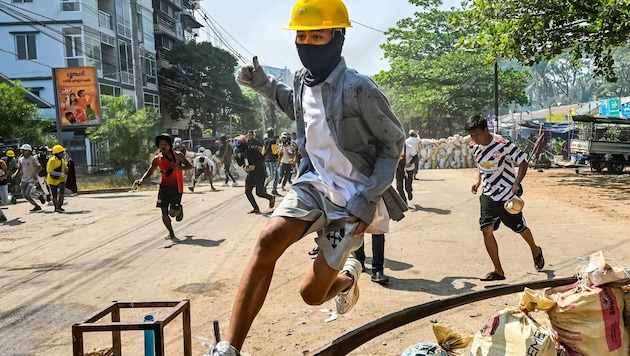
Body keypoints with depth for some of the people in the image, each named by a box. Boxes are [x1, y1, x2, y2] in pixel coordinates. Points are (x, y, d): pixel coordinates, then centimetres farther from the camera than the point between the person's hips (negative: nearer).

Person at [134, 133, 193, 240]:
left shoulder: (178, 155, -4)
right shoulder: (157, 159, 1)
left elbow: (189, 166, 0)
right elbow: (149, 172, 6)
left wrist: (178, 167, -19)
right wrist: (141, 180, -14)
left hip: (176, 188, -3)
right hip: (164, 187, 3)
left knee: (172, 213, -8)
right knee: (164, 212, -1)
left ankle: (179, 209, 28)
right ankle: (171, 233, 17)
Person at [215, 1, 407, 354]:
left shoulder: (358, 89, -20)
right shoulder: (303, 81, 0)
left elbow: (394, 142, -10)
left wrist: (369, 197, -17)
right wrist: (264, 84, 10)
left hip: (352, 198, -5)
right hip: (314, 183, 5)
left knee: (312, 293, 0)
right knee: (269, 241, -24)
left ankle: (347, 276, 39)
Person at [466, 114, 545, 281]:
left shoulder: (502, 144, -22)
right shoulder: (474, 146, -3)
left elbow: (523, 162, -16)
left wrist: (516, 183, -29)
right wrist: (479, 180, 3)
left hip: (508, 194, -5)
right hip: (488, 194, 5)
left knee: (520, 228, 12)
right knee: (486, 229, -10)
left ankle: (536, 251, 45)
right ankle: (498, 271, 1)